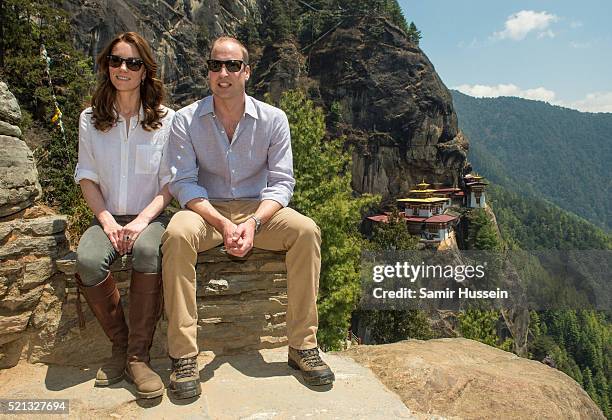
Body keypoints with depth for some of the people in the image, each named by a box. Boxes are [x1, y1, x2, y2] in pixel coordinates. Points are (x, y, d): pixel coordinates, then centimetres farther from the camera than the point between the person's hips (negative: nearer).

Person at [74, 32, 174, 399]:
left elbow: (170, 183, -1)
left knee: (148, 252, -36)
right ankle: (120, 345, -7)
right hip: (108, 217, 2)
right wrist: (108, 222, -10)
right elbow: (87, 177, 6)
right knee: (87, 262, -30)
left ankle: (138, 356, -22)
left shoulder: (165, 119, 2)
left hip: (150, 216, -2)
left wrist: (142, 220, -16)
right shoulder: (91, 119, 9)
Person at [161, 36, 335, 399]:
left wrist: (253, 222, -24)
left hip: (258, 209, 1)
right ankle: (184, 355, -24)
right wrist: (223, 224, -24)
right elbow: (183, 183, -8)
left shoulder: (273, 119, -2)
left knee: (306, 230, -26)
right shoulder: (186, 121, -4)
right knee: (177, 234, -33)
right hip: (206, 210, -1)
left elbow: (282, 182, -5)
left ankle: (302, 344, -17)